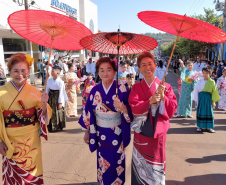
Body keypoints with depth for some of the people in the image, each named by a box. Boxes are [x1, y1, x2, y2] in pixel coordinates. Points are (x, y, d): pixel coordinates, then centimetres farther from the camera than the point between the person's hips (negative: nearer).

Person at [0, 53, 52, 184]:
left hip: (32, 141, 1)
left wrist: (44, 104, -22)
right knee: (13, 175, 15)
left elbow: (44, 116, -3)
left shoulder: (34, 92, -5)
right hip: (11, 142, 0)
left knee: (32, 174, 14)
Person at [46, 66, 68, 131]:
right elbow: (47, 90, 8)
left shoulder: (60, 82, -14)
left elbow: (61, 93, -13)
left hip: (57, 99, -5)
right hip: (51, 99, 5)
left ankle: (58, 126, 19)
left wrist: (60, 103, -13)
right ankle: (51, 126, 25)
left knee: (58, 113, 3)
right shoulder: (49, 80, 2)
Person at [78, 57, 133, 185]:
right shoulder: (95, 90, -5)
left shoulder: (122, 90, -14)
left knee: (116, 164, 13)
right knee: (103, 163, 18)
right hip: (101, 134, 2)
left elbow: (131, 112, -15)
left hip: (117, 134, -2)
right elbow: (88, 111, 1)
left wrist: (123, 108, -36)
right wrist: (87, 131, 5)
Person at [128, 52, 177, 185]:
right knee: (141, 165, 11)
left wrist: (163, 97, -21)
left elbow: (173, 109, -6)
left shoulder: (165, 87, -2)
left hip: (158, 132, 0)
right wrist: (149, 102, -26)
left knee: (156, 164, 11)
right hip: (141, 133, 1)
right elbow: (134, 108, -11)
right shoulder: (136, 87, 0)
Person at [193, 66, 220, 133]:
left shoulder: (212, 82, 0)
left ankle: (209, 127, 15)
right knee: (200, 112, 5)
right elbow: (196, 91, 5)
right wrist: (196, 100, 2)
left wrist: (213, 101, 1)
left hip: (208, 98, -1)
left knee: (209, 112, 3)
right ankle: (200, 126, 16)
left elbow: (214, 92, 3)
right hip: (201, 97, 1)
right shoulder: (199, 81, 1)